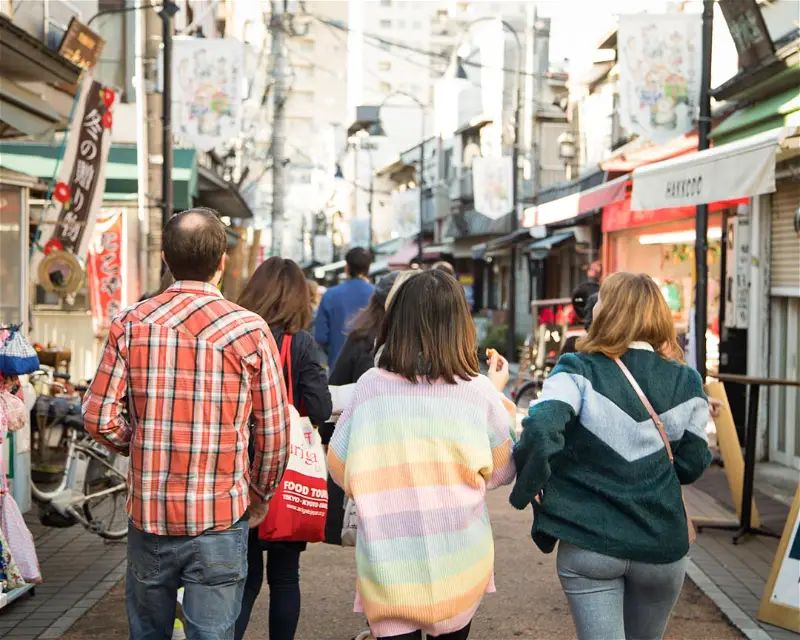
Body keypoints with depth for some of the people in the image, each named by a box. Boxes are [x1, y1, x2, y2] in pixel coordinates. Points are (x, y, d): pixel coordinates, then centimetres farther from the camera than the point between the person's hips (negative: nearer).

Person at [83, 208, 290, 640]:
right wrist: (260, 495, 14)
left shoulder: (131, 324, -3)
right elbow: (273, 431, -3)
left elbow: (99, 418, -5)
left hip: (148, 513, 2)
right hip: (219, 522, -2)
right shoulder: (250, 330, -8)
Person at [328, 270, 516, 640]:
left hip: (388, 565, -1)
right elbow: (501, 472, 7)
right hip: (458, 565, 1)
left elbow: (340, 470, 4)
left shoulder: (370, 386, -7)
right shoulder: (479, 392, -7)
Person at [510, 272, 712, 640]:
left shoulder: (579, 371, -8)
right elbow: (691, 466, 5)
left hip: (589, 544, -3)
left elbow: (540, 431, -22)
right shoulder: (685, 382, 1)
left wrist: (527, 488, -8)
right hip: (662, 545, 3)